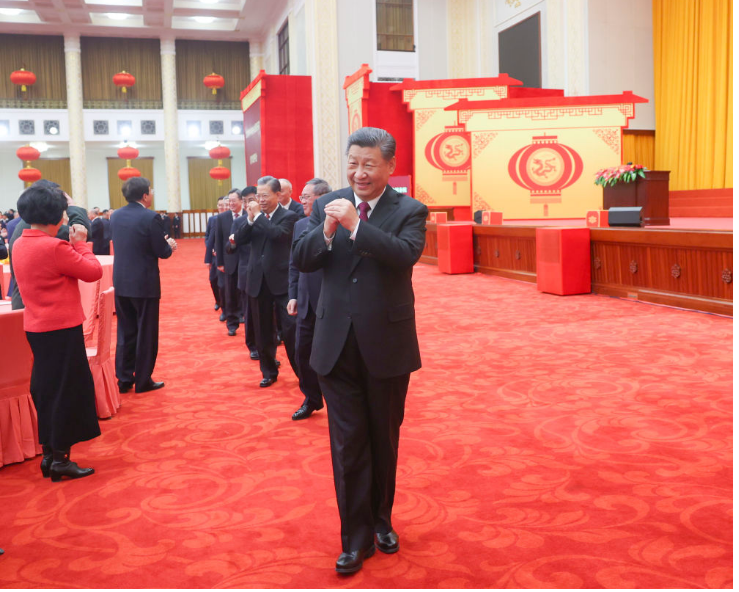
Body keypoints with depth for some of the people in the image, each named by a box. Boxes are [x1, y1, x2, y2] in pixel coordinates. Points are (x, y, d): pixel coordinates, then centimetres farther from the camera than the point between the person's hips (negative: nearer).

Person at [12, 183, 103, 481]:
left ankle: (49, 453, 25)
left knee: (46, 389, 16)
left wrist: (72, 245, 5)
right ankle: (60, 459, 8)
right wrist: (80, 244, -3)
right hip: (61, 328, -9)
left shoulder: (19, 244, 6)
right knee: (67, 391, 1)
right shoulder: (54, 247, -21)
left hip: (36, 327, 9)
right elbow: (94, 271, -15)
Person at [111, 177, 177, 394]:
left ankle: (124, 379, 19)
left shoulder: (116, 216, 5)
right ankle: (143, 381, 12)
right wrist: (169, 245, 9)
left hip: (121, 282, 6)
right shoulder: (151, 217, -15)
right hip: (144, 283, -6)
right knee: (146, 333, 5)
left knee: (125, 333, 14)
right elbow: (163, 252, -14)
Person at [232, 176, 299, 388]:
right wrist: (250, 219, -11)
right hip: (258, 281, 5)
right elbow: (238, 240, 0)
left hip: (281, 281, -5)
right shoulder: (254, 216, 10)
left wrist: (258, 216, -15)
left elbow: (278, 234, -23)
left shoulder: (289, 216, -3)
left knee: (290, 330, -4)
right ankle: (268, 372, 25)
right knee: (263, 331, 12)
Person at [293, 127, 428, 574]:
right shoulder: (327, 205, 4)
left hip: (387, 345, -1)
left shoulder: (409, 211, -4)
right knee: (348, 444, 5)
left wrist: (356, 225, -28)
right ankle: (357, 537, 17)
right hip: (337, 345, 2)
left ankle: (381, 521, 35)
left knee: (384, 440, 15)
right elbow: (301, 261, -1)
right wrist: (327, 231, -19)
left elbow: (407, 254, -23)